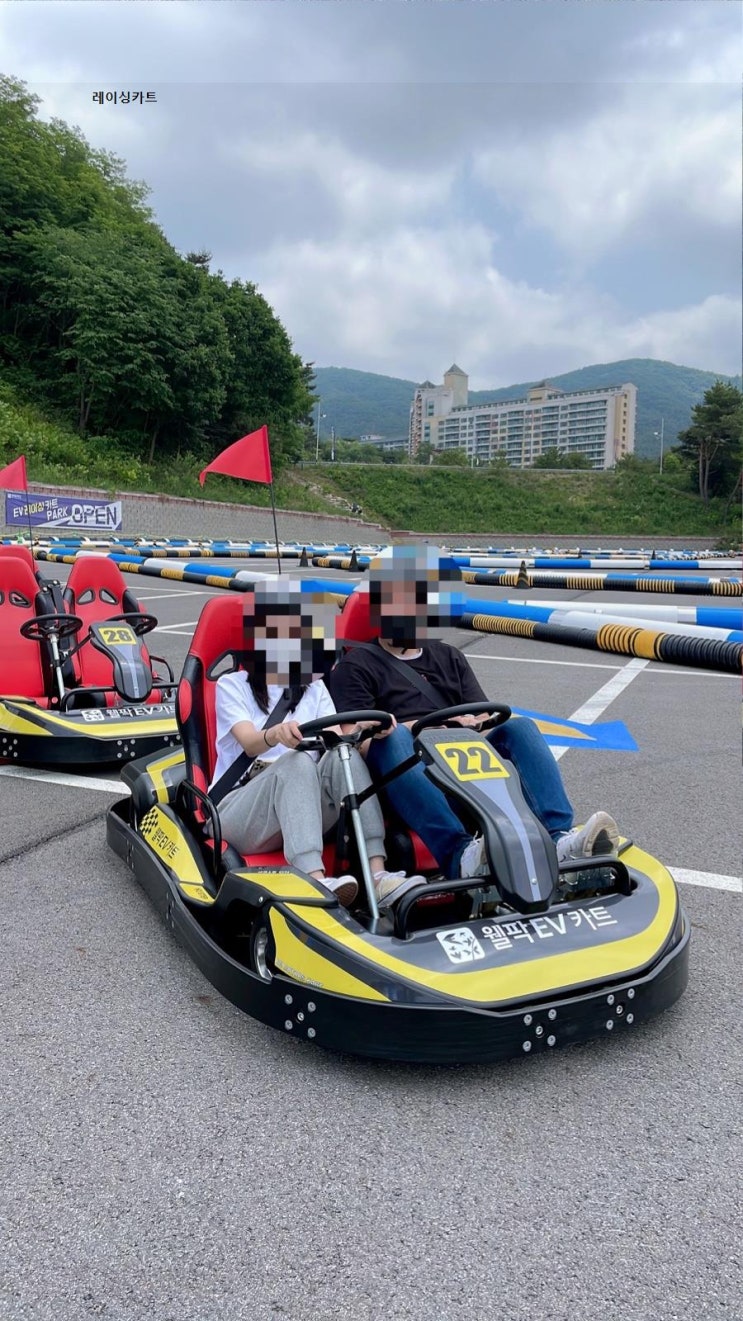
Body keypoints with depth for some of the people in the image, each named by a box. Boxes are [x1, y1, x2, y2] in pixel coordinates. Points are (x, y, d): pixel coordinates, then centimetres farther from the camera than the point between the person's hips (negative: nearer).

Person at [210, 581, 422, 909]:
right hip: (238, 813, -3)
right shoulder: (232, 684, 5)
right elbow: (250, 744, -13)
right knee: (296, 762, -34)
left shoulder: (314, 688, 17)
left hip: (304, 808, 3)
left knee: (343, 756, -27)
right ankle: (316, 881, -53)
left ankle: (378, 875, -41)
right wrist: (275, 734, -38)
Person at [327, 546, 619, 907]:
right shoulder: (357, 665, 14)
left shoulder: (448, 657, 27)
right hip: (405, 774, -4)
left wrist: (474, 723, -9)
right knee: (391, 737, -36)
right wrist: (416, 727, -16)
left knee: (519, 726, -20)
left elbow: (485, 715, 16)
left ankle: (558, 837, -39)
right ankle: (459, 853, -52)